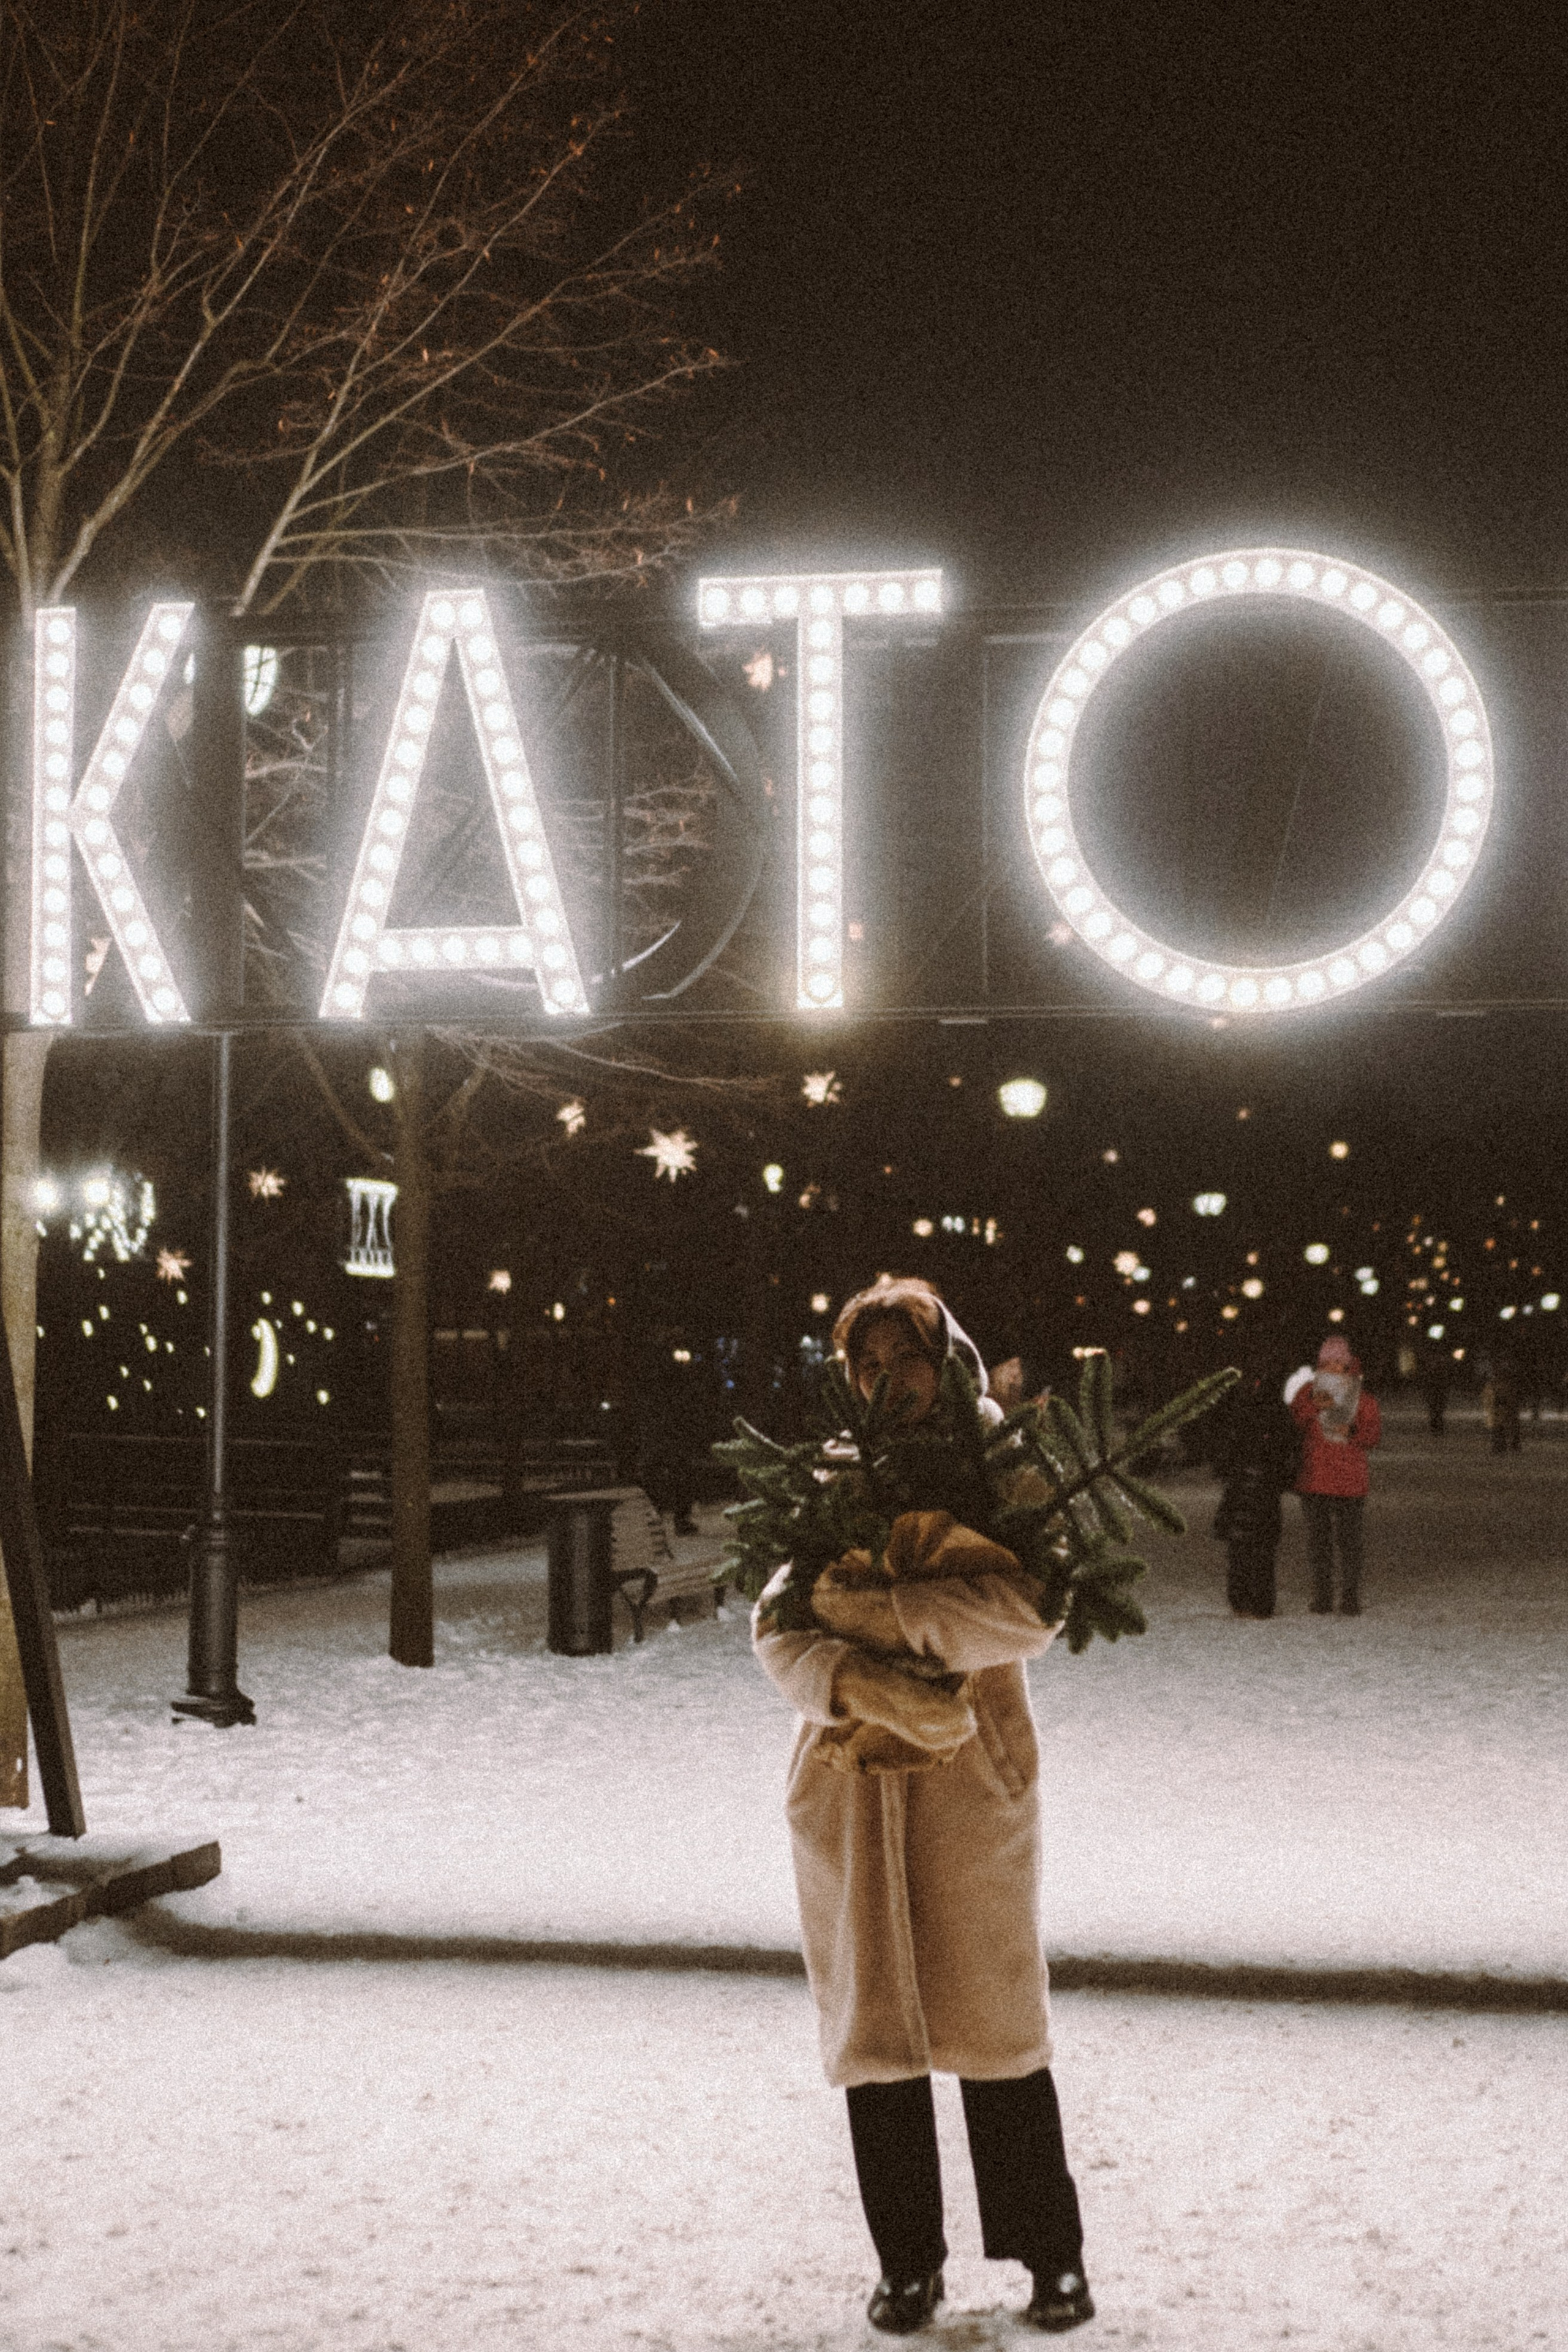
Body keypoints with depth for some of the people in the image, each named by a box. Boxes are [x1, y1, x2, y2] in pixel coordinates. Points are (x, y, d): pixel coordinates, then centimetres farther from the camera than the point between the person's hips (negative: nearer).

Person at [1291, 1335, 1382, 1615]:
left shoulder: (1362, 1396, 4)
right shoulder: (1308, 1392, 7)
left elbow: (1374, 1434, 0)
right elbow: (1291, 1424, -4)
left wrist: (1352, 1432, -20)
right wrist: (1314, 1407, -19)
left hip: (1349, 1481, -2)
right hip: (1313, 1477, 2)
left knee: (1350, 1542, -2)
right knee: (1318, 1542, 6)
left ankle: (1350, 1601, 5)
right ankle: (1321, 1600, 13)